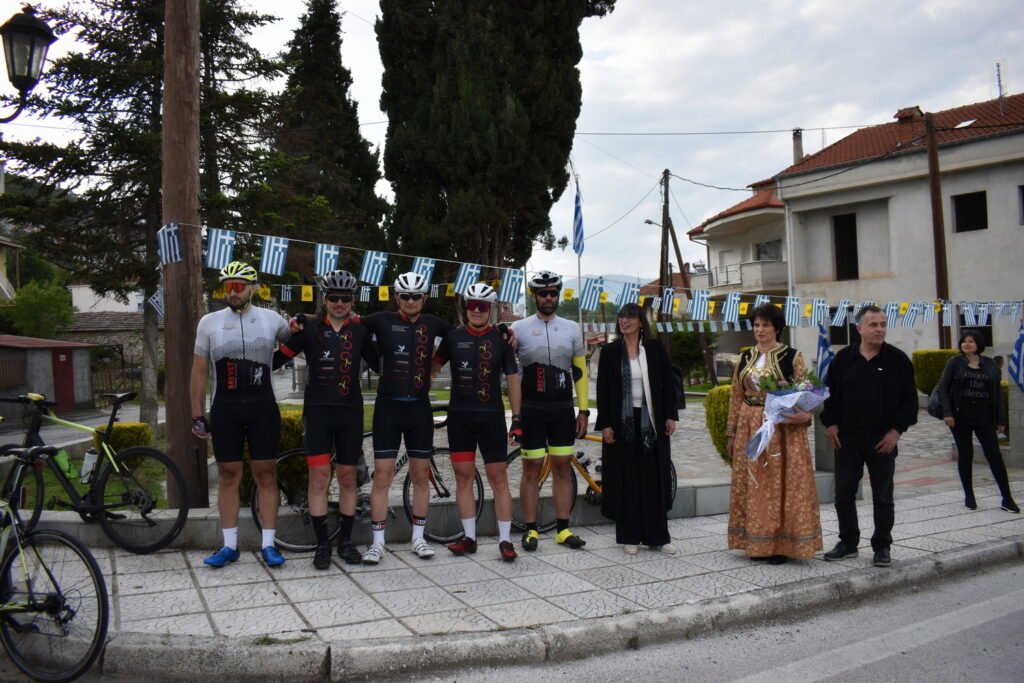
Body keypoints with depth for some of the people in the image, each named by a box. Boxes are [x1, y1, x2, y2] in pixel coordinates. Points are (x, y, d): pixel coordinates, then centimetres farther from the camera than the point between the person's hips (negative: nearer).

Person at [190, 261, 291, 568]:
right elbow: (199, 372, 6)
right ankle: (230, 545, 15)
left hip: (263, 408, 0)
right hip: (225, 409, 1)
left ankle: (268, 545, 10)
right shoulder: (210, 322, 4)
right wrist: (197, 415, 4)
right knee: (228, 476, 6)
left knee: (266, 475, 2)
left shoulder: (271, 319, 3)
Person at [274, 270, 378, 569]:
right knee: (319, 477, -3)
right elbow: (279, 358, 0)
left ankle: (346, 541, 19)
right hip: (318, 410, -2)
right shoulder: (310, 329, 2)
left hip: (350, 411, 2)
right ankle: (322, 544, 7)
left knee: (348, 478, 8)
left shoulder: (359, 331, 8)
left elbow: (378, 362, 13)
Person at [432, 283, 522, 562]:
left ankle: (504, 539, 6)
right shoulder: (453, 337, 3)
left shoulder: (501, 338, -1)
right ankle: (469, 537, 15)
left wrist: (517, 419, -2)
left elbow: (512, 379, 1)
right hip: (459, 416, 2)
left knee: (498, 478, 0)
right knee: (463, 476, 5)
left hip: (491, 416, -2)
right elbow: (434, 366, 13)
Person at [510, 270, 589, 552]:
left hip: (563, 409, 3)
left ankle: (563, 529, 13)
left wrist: (583, 410, 3)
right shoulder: (519, 328, 0)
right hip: (532, 410, -2)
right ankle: (531, 530, 9)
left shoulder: (571, 328, 8)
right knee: (532, 468, 1)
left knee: (562, 468, 6)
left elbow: (580, 371, 8)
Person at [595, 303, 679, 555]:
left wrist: (670, 416, -1)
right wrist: (605, 424, -6)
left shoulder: (655, 349, 4)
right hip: (622, 422, 0)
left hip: (651, 421, 1)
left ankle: (658, 536, 13)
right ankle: (630, 537, 12)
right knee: (626, 479, 3)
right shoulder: (610, 352, 2)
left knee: (654, 478, 3)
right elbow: (602, 390, 0)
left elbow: (668, 383, 6)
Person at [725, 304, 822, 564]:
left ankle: (780, 544, 7)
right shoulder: (745, 358, 10)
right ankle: (757, 543, 16)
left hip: (782, 429, -4)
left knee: (781, 485, -2)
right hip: (750, 429, 4)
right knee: (752, 485, 6)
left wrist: (804, 415, -23)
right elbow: (736, 397, 12)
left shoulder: (792, 357, -2)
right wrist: (731, 433, 10)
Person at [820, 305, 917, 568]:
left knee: (882, 496, 7)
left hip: (882, 440, -2)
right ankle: (848, 543, 21)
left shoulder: (897, 359, -2)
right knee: (844, 493, 7)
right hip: (847, 438, 2)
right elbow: (830, 393, 9)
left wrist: (897, 430, -8)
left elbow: (910, 398, -1)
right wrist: (830, 424, 0)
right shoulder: (843, 358, 3)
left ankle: (882, 546, 19)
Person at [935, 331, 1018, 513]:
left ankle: (1007, 498, 5)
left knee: (994, 455, -1)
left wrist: (1001, 419, 4)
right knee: (965, 455, 6)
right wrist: (947, 413, -12)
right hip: (960, 418, -1)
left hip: (985, 418, 1)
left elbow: (998, 393, 8)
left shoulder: (990, 364, 6)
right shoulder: (955, 363, 1)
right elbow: (943, 388, -2)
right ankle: (968, 495, 17)